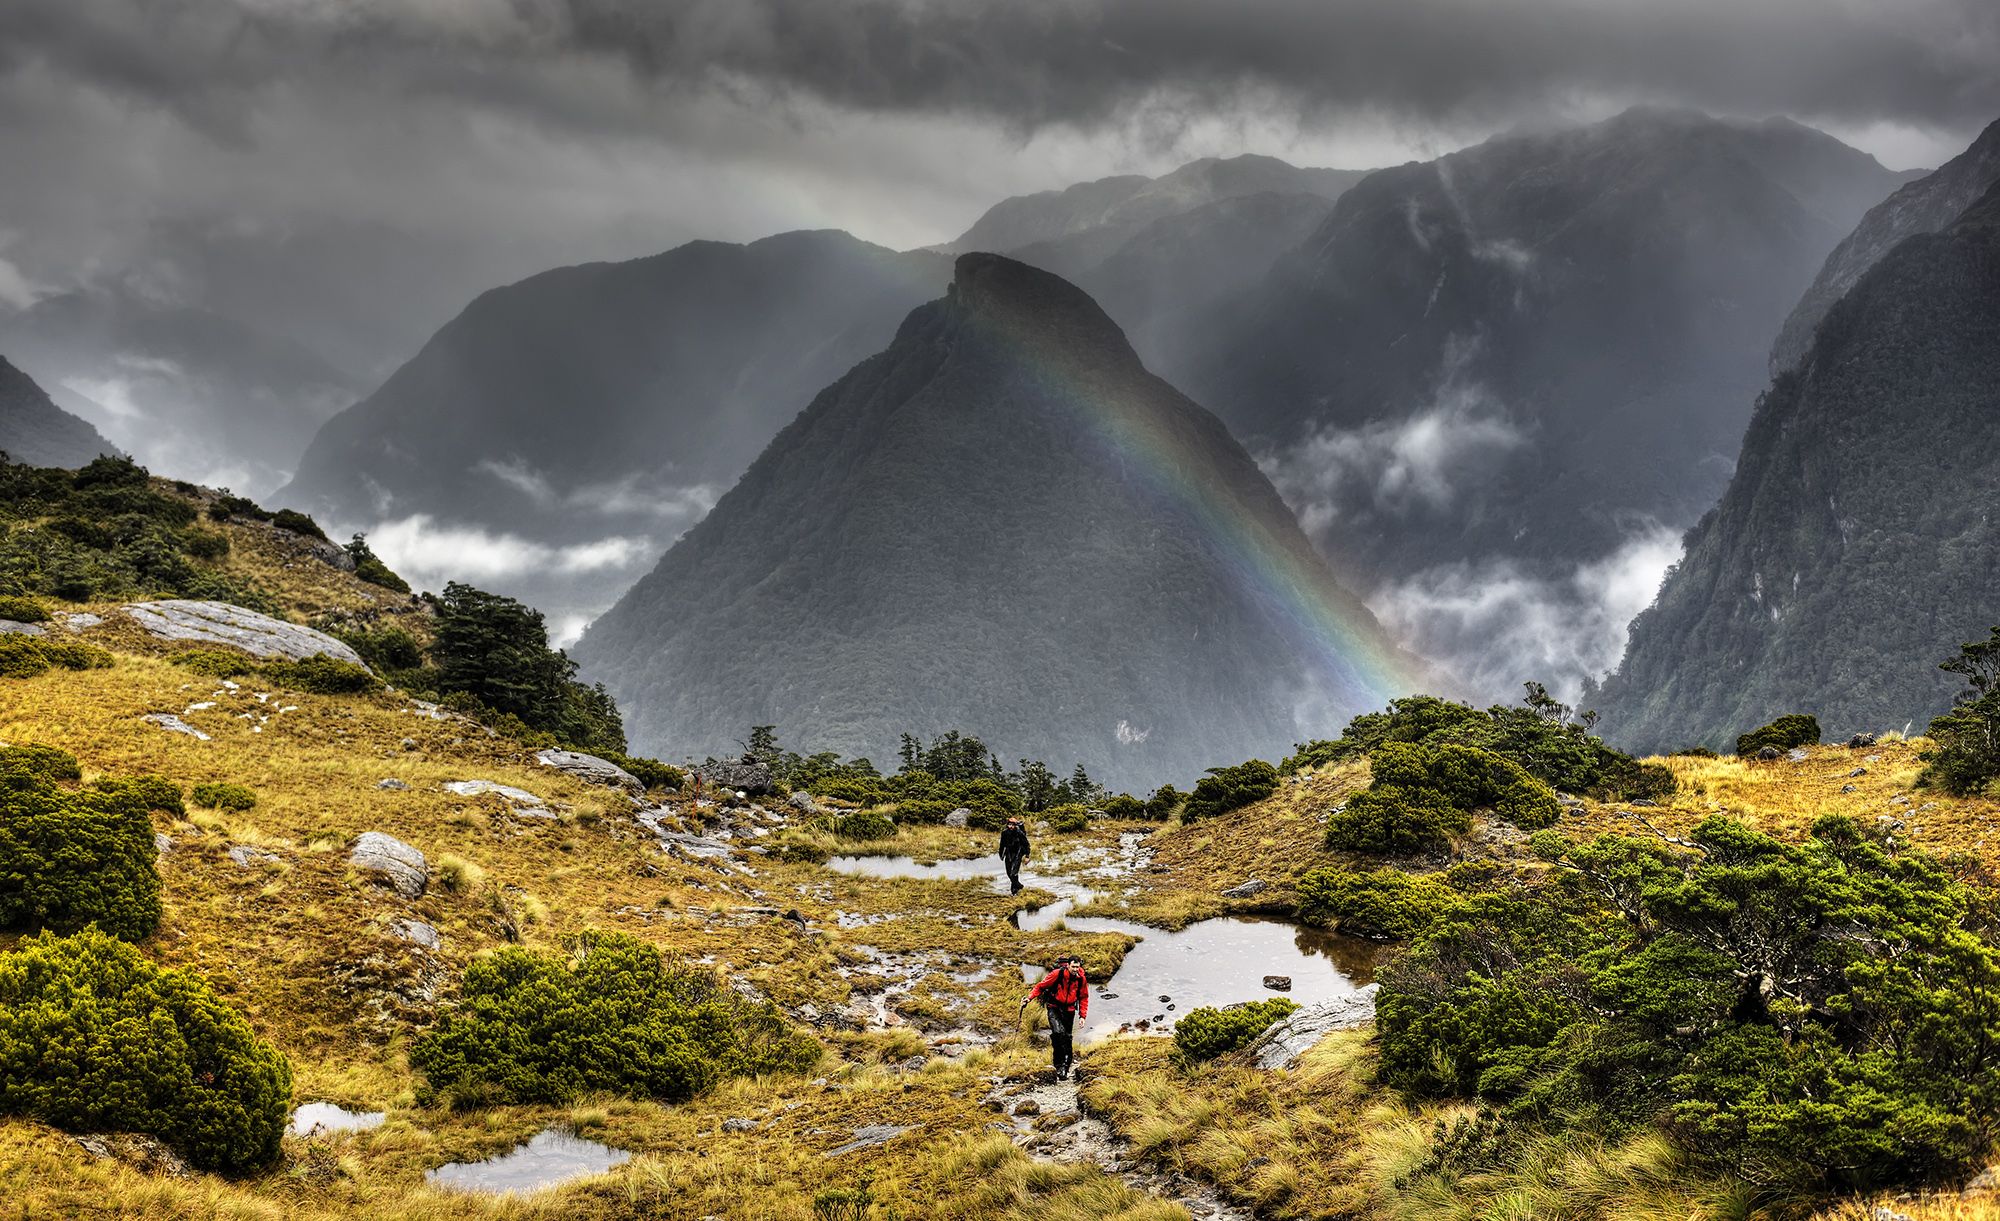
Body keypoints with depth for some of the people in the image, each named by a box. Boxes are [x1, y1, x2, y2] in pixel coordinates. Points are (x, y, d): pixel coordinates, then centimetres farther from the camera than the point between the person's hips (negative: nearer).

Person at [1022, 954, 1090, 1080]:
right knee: (1058, 1032, -25)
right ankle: (1059, 1065, -17)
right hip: (1054, 1007, -3)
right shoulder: (1057, 974, -17)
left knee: (1067, 1038, 4)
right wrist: (1030, 997, -19)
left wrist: (1082, 1015, 2)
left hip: (1069, 1009, 3)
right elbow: (1041, 986, -7)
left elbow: (1084, 998, 9)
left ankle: (1065, 1068, 15)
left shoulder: (1081, 979, -6)